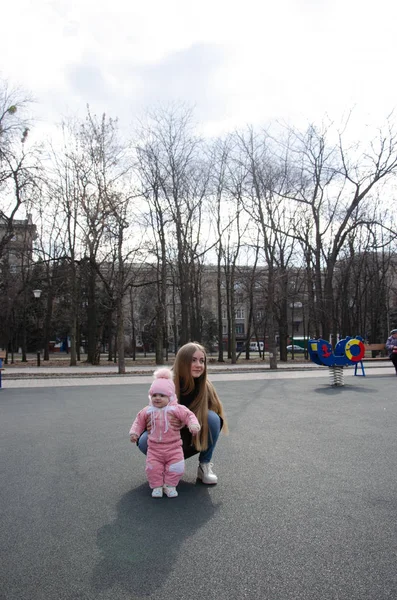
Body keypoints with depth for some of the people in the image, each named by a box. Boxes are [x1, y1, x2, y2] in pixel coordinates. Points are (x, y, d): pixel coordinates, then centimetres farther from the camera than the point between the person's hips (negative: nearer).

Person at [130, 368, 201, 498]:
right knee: (152, 467, -8)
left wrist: (193, 425, -26)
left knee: (176, 467, -9)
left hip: (173, 447, -2)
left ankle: (170, 485, 11)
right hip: (154, 448, 2)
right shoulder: (148, 411, 3)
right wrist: (134, 432, 3)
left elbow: (189, 415, -8)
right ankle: (157, 486, 12)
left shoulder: (176, 409, -7)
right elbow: (139, 421, 15)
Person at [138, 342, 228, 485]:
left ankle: (205, 465, -5)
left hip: (195, 444, 1)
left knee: (211, 417, -25)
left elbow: (218, 421, -14)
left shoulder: (206, 387, -16)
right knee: (144, 442, -30)